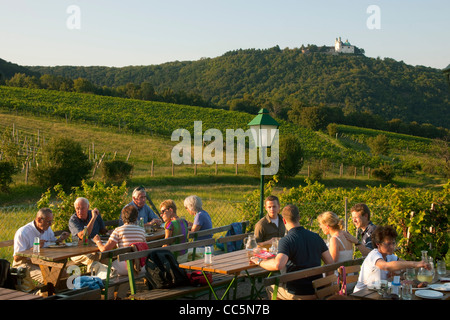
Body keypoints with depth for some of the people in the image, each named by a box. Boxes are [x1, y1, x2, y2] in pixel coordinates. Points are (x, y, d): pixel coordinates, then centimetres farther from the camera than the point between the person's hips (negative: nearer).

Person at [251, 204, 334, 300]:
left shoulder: (286, 240, -19)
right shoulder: (316, 237, 0)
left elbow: (278, 265, -35)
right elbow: (330, 262, 2)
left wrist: (259, 262, -17)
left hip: (298, 294, -5)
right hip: (318, 291, 6)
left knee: (270, 289, 24)